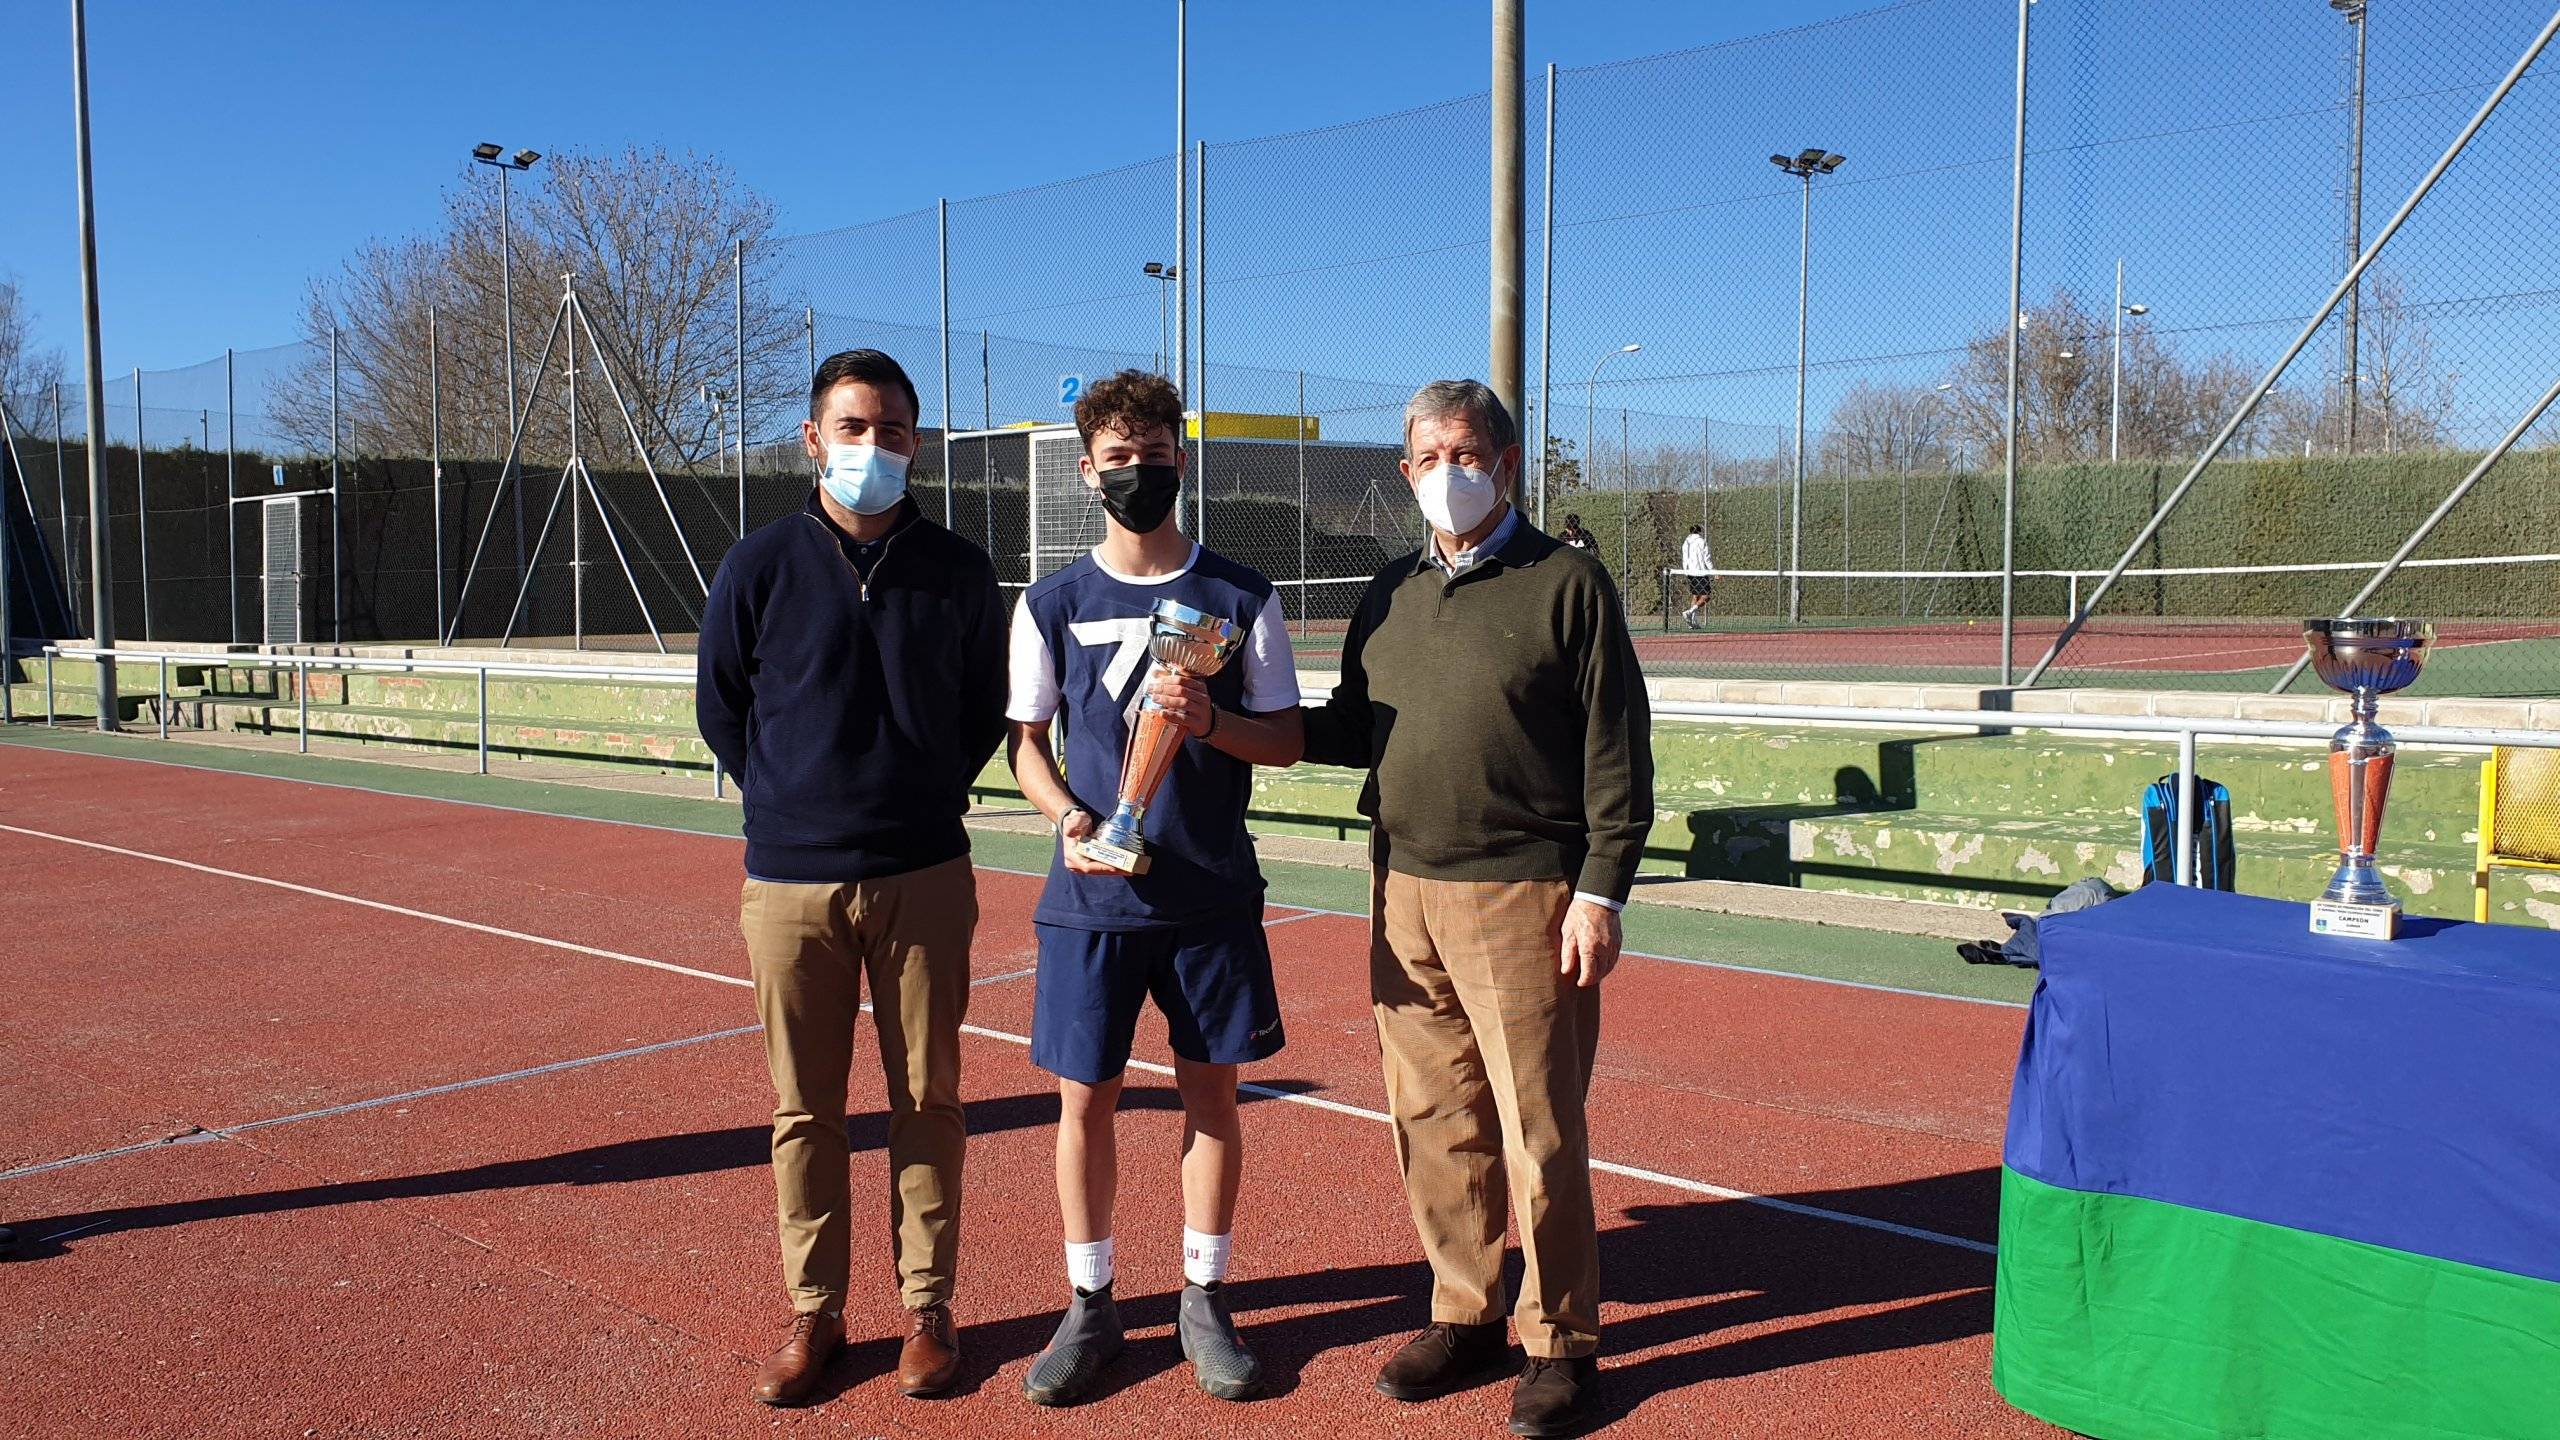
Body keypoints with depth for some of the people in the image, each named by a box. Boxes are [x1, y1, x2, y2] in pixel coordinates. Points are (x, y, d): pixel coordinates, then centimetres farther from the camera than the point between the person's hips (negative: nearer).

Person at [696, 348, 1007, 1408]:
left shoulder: (958, 573, 3)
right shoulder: (761, 566, 1)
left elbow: (986, 713, 14)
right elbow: (721, 705, 11)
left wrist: (925, 801, 7)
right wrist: (792, 800, 7)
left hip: (925, 878, 0)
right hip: (790, 881, 0)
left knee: (928, 1099, 6)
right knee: (804, 1109, 7)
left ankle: (928, 1306, 20)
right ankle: (814, 1311, 21)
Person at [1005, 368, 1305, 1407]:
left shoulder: (1241, 598, 1)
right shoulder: (1055, 604, 2)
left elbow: (1285, 740, 3)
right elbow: (1026, 742, 7)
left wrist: (1211, 720, -16)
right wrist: (1067, 816, -12)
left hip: (1213, 894, 0)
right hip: (1092, 895, 0)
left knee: (1211, 1091, 8)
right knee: (1085, 1098, 5)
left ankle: (1204, 1300, 24)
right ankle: (1090, 1304, 23)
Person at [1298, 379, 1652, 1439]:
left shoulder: (1567, 584, -2)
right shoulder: (1391, 594, 14)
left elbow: (1617, 757, -4)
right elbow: (1351, 730, 18)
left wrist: (1600, 891, -10)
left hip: (1523, 897, -5)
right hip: (1404, 892, 5)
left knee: (1538, 1130, -1)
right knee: (1433, 1121, 10)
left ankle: (1560, 1342, 14)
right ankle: (1463, 1317, 25)